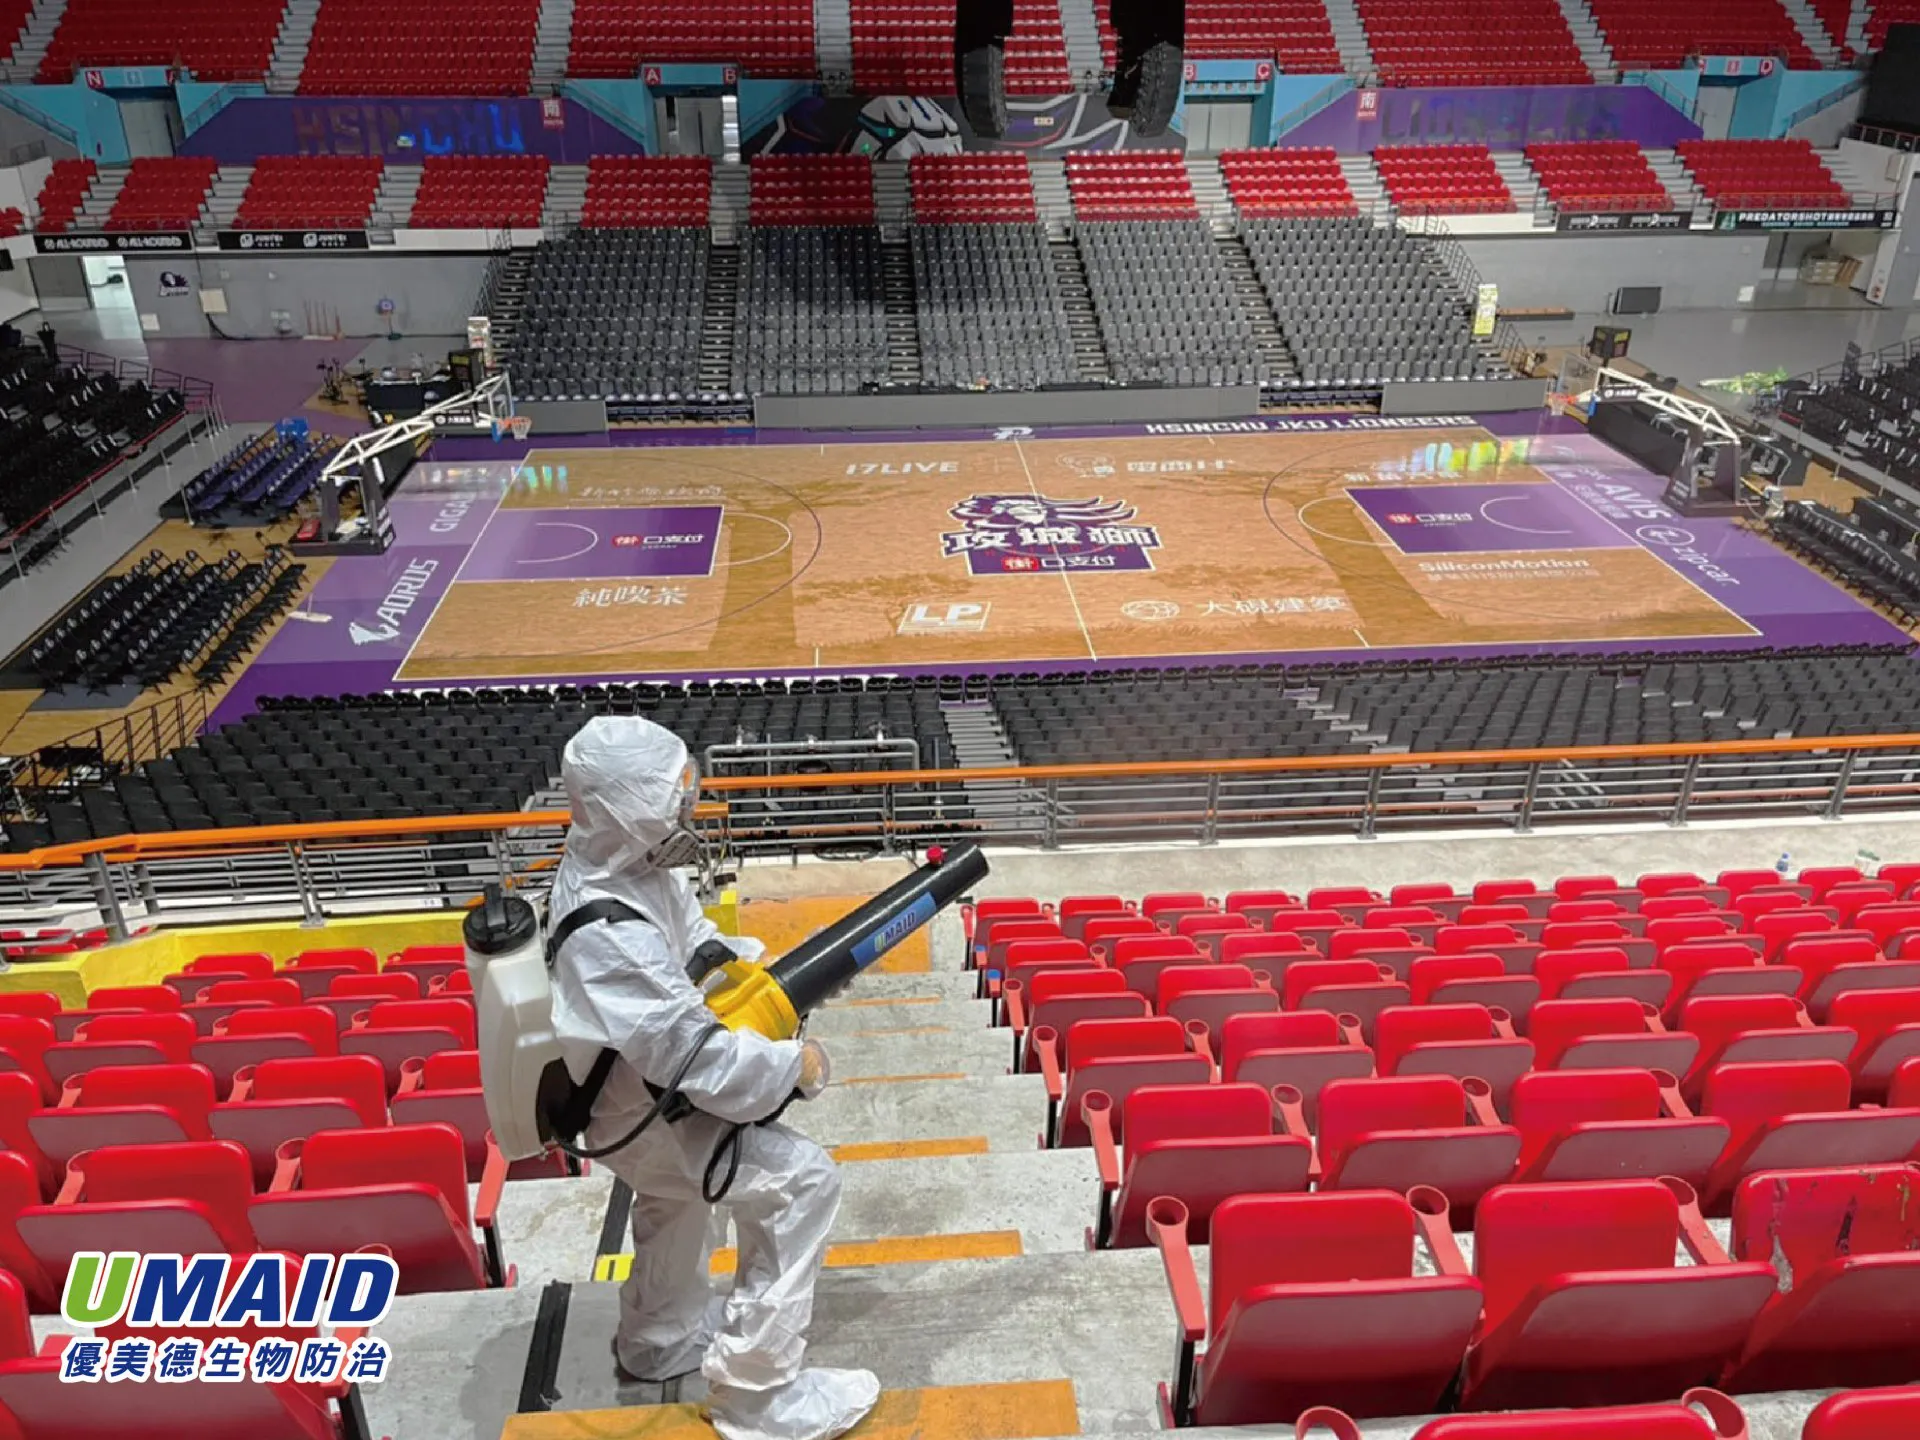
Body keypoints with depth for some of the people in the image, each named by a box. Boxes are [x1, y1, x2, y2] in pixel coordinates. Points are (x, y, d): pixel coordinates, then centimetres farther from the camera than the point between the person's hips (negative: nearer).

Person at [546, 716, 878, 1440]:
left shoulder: (625, 866, -11)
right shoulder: (609, 937, -39)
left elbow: (697, 945, 4)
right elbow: (692, 1056, -37)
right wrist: (795, 1064, -23)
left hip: (651, 1083, 10)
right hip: (644, 1115, -10)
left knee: (679, 1195, 34)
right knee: (802, 1180, -15)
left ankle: (661, 1336, 58)